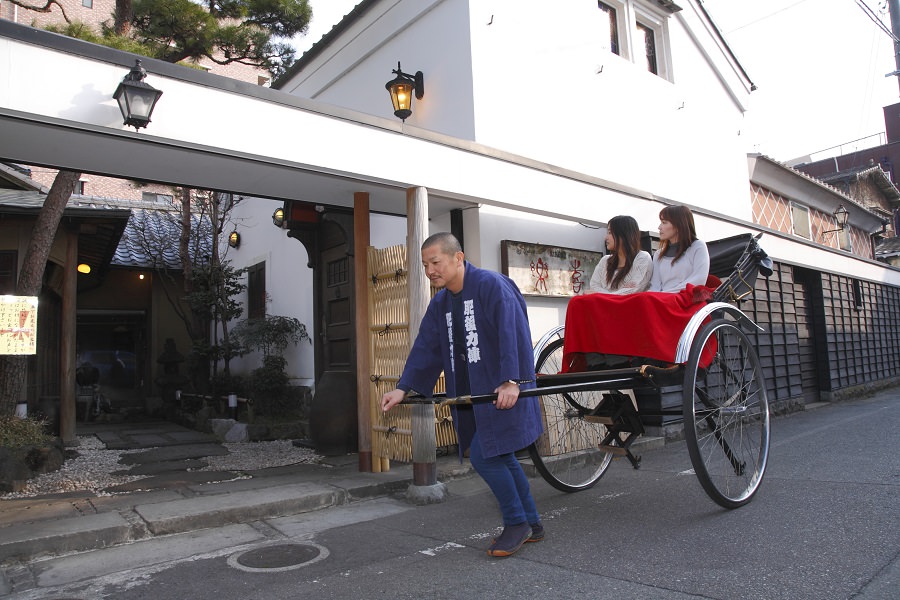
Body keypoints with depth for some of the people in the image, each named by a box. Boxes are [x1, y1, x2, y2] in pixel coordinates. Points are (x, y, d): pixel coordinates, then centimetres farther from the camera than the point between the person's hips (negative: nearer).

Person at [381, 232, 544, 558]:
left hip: (504, 391, -8)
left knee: (483, 456, -10)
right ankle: (532, 524, 28)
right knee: (500, 457, 13)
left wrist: (511, 382, -27)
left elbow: (513, 335, -21)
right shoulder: (440, 303, 12)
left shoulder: (491, 285, -13)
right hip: (471, 395, 8)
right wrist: (403, 388, 1)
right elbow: (425, 348, 10)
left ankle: (517, 523, 10)